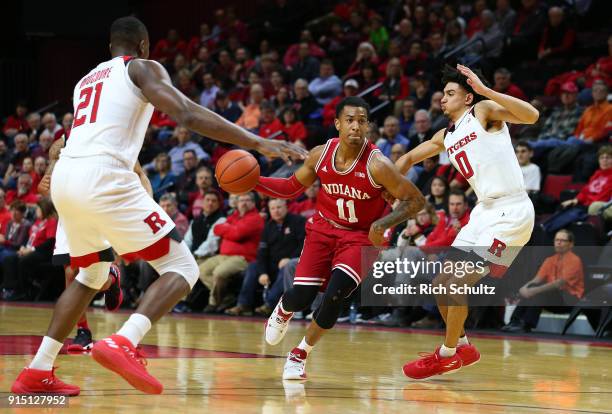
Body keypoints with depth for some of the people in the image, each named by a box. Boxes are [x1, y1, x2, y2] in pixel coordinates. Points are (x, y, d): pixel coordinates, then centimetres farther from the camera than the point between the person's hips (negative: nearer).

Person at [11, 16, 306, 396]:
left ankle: (38, 372, 22)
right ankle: (123, 344, -27)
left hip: (64, 178, 8)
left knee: (92, 275, 29)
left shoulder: (86, 81, 29)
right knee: (182, 268, -2)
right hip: (104, 177, -7)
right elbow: (188, 115, -8)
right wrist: (258, 143, -10)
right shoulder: (142, 67, 9)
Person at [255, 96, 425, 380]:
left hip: (361, 236, -3)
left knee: (335, 294, -24)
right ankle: (282, 311, 33)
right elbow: (292, 187, 7)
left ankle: (300, 354, 0)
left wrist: (384, 223, -31)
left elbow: (415, 200, -17)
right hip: (323, 229, 3)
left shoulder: (377, 165, -23)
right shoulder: (321, 155, -10)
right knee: (300, 297, -9)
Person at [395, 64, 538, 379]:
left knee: (457, 284, -11)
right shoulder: (446, 136, 17)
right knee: (441, 285, 9)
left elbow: (531, 116, -23)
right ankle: (462, 346, 26)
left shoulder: (484, 111, -6)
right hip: (485, 211, 9)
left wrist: (485, 90, -28)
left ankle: (448, 354, 5)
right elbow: (410, 158, 31)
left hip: (511, 211, -9)